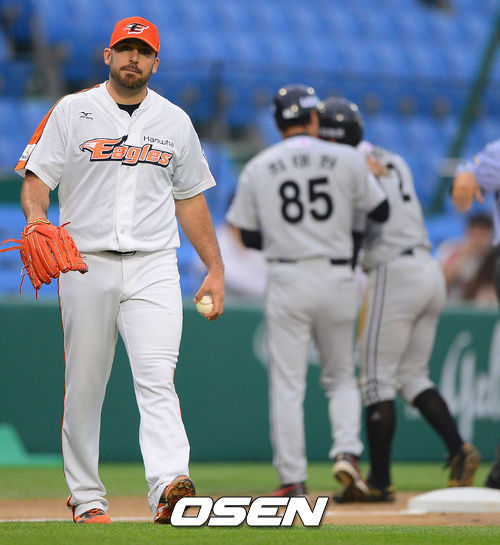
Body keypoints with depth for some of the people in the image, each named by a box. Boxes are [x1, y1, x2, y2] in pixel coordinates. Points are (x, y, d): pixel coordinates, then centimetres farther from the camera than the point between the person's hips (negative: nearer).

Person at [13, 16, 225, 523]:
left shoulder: (175, 121, 12)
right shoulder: (71, 112, 4)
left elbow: (190, 197, 18)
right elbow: (36, 179, -1)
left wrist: (215, 269, 13)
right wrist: (36, 219, -23)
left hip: (154, 267, 1)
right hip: (86, 266, 0)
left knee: (157, 378, -16)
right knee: (83, 387, 5)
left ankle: (169, 487, -31)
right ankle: (86, 498, 16)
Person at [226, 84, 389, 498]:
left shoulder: (257, 168, 3)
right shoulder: (346, 159, -1)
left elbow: (249, 236, 7)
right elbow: (381, 212, 6)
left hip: (287, 280, 0)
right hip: (337, 279, 0)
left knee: (287, 384, 3)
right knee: (341, 376, 16)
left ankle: (293, 479, 0)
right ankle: (347, 450, -6)